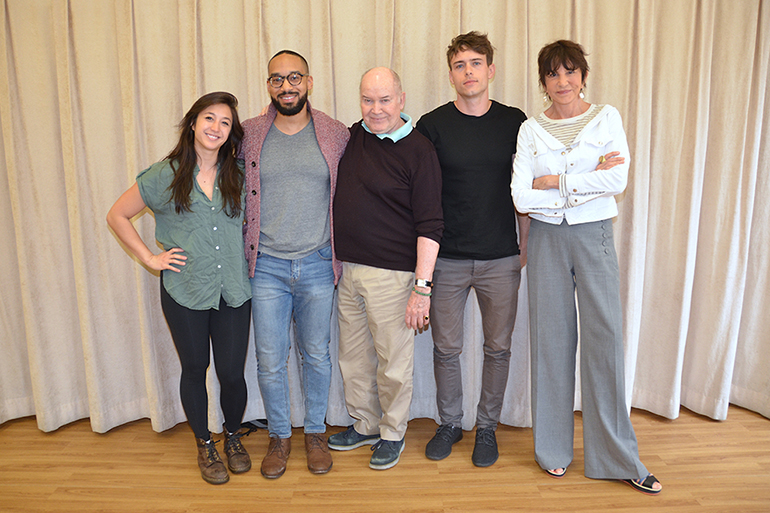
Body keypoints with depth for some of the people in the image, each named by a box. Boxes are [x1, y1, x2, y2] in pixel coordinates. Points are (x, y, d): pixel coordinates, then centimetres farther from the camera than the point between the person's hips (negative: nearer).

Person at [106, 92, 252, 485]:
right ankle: (204, 445, 35)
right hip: (185, 293, -1)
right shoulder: (164, 176, -3)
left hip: (233, 293, 1)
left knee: (232, 372, 6)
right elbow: (117, 216, 6)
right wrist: (150, 258, 0)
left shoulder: (239, 175, 3)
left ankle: (233, 436, 34)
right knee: (195, 370, 13)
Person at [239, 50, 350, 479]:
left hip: (318, 266, 0)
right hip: (267, 267, 0)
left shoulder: (337, 135, 0)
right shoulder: (249, 135, 0)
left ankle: (315, 432, 34)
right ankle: (279, 436, 31)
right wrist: (244, 247, 6)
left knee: (316, 354, 13)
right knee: (271, 360, 8)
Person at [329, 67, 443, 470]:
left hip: (390, 273, -6)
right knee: (353, 357, 17)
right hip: (345, 269, 6)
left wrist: (422, 287, -18)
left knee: (393, 361, 7)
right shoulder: (348, 138, 8)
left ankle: (392, 434, 27)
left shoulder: (418, 151, -10)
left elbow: (429, 226, -13)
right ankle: (364, 425, 36)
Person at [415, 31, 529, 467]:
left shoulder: (514, 122, 3)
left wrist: (526, 246, 6)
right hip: (447, 259, -1)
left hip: (501, 259, 1)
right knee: (446, 348, 9)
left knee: (498, 348, 10)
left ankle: (487, 427, 30)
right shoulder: (433, 125, -2)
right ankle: (450, 423, 31)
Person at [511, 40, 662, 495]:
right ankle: (554, 448, 21)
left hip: (594, 236, 0)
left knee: (605, 336, -1)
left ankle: (618, 457, 14)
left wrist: (555, 181, -10)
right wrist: (587, 183, -10)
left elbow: (618, 181, -11)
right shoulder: (531, 130, 4)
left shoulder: (606, 117, 4)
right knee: (552, 339, 5)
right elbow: (522, 197, -8)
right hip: (547, 238, 1)